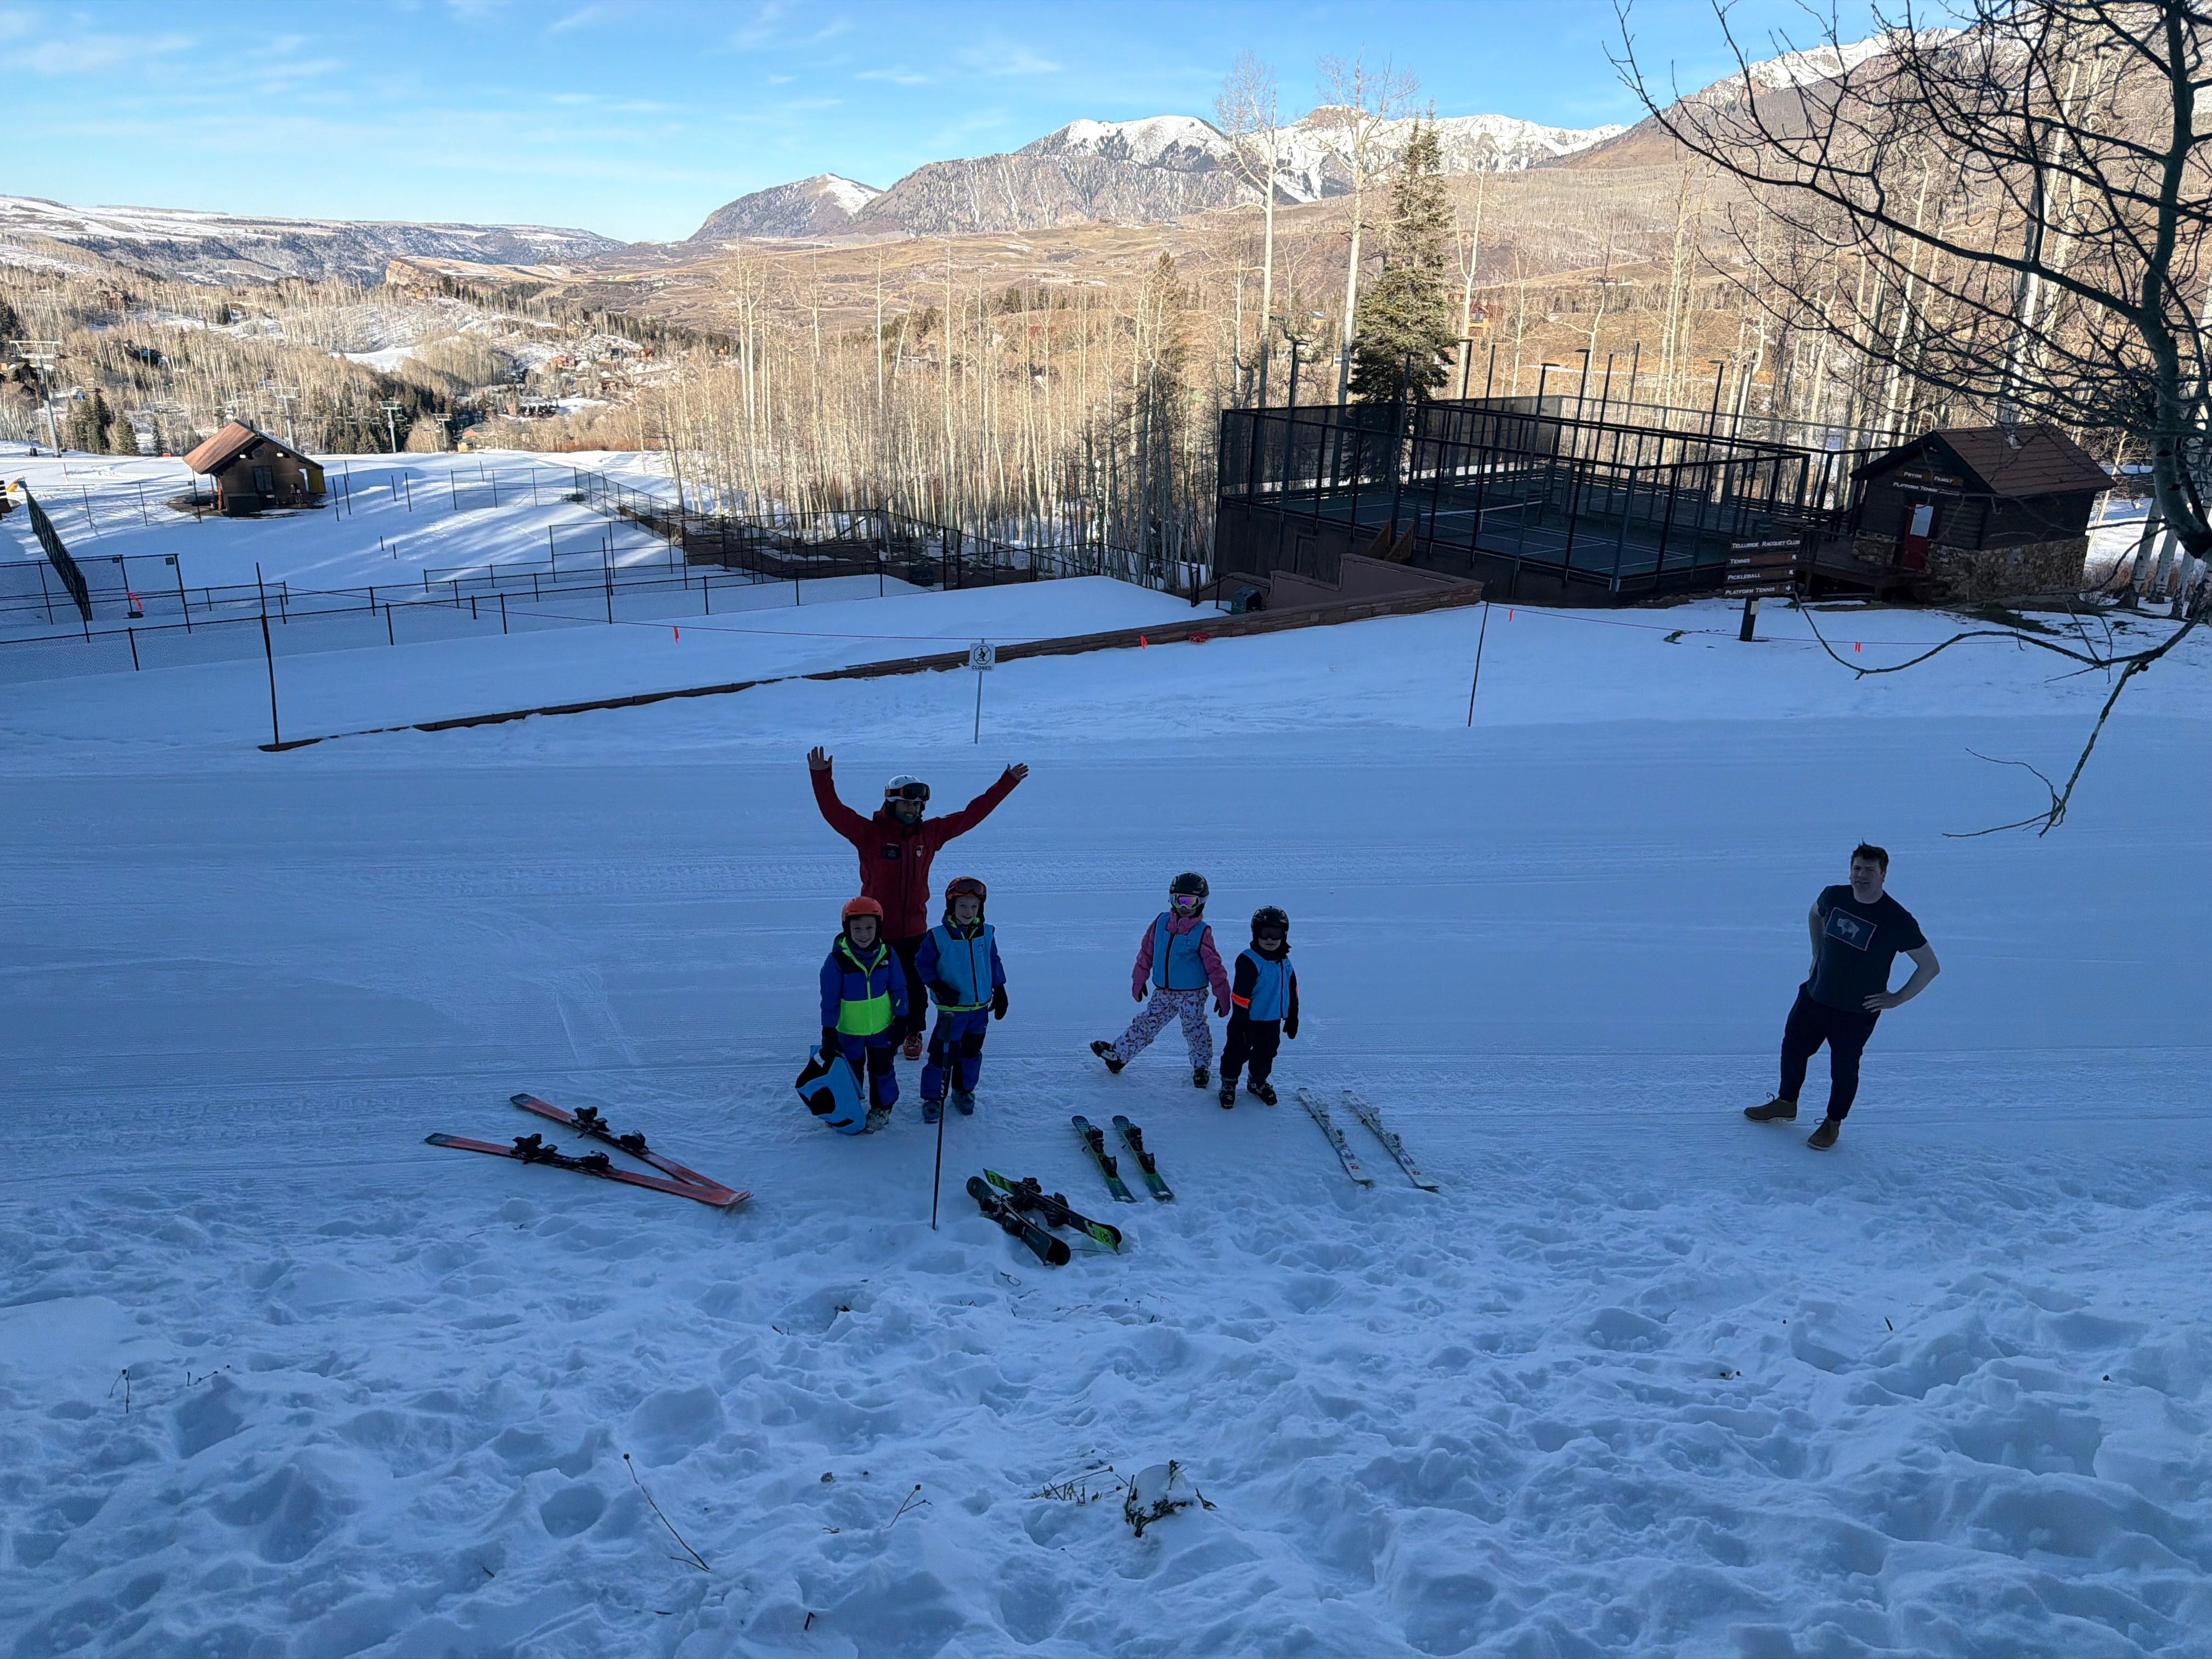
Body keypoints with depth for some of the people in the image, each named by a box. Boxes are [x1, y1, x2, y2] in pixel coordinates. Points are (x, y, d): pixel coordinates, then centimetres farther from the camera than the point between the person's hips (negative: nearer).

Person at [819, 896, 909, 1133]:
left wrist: (901, 1019, 0)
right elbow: (829, 998, -13)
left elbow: (898, 989, 0)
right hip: (849, 1029, -2)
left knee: (882, 1068, 13)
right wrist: (828, 1031, -11)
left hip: (882, 1027, 2)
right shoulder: (838, 959, -19)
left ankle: (882, 1108, 31)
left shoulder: (887, 955, -11)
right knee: (851, 1070, 15)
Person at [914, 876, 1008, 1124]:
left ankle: (964, 1091, 35)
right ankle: (932, 1098, 14)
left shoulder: (986, 934, -1)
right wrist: (939, 987, -15)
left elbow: (994, 962, 11)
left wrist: (1000, 991, 11)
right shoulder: (937, 937, -14)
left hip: (981, 1008, 4)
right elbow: (922, 964, -4)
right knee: (943, 1054, -2)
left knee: (972, 1052, 16)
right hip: (951, 1009, -4)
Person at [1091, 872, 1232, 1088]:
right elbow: (1146, 953, 8)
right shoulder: (1161, 923, -2)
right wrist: (1139, 981, 12)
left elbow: (1214, 965, -9)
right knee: (1146, 1024, 10)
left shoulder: (1202, 933, -13)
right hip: (1163, 992, 3)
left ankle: (1202, 1067, 28)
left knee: (1195, 1029, 6)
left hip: (1192, 994, -3)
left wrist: (1223, 995, -8)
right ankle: (1119, 1054, 23)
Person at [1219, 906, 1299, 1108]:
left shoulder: (1285, 963, 4)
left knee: (1266, 1054, 19)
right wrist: (1240, 1020, -19)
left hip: (1273, 1021, 6)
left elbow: (1292, 993, 15)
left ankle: (1257, 1083, 41)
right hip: (1248, 1020, -6)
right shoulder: (1248, 960, -20)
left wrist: (1292, 1018, 17)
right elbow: (1241, 994, -20)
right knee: (1238, 1052, 7)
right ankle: (1228, 1083, 27)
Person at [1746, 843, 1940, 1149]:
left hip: (1856, 1013, -5)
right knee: (1792, 1049, 17)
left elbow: (1930, 967, -10)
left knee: (1844, 1068, 7)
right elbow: (1815, 915, 21)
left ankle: (1833, 1123, 30)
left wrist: (1897, 999, -11)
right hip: (1814, 997, 5)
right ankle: (1786, 1104, 40)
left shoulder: (1897, 920, -18)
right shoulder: (1833, 896, -5)